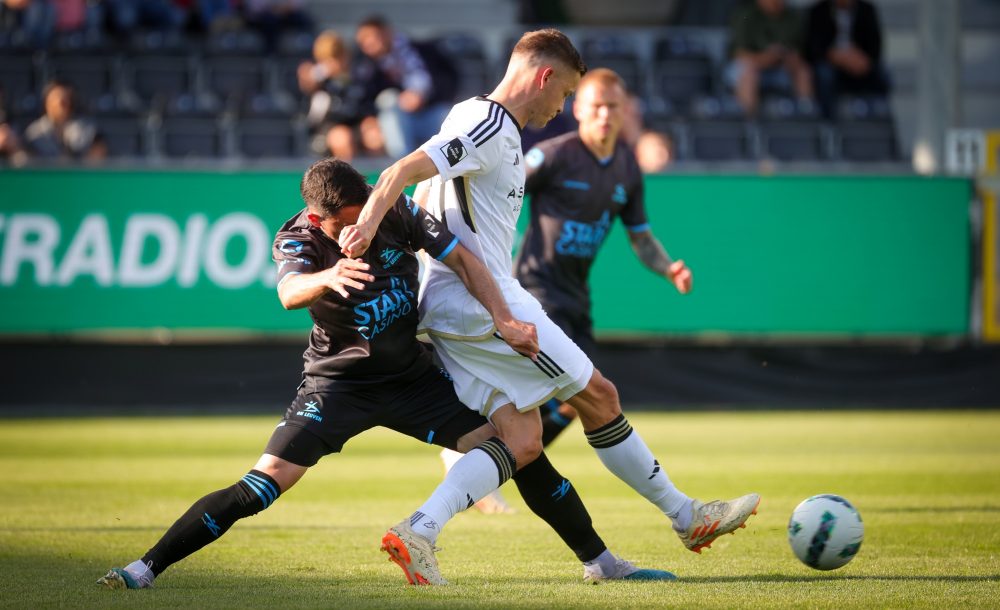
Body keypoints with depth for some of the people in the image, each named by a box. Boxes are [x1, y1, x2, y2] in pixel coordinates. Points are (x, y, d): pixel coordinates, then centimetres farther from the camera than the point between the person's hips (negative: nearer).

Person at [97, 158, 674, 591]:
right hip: (339, 381, -3)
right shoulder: (299, 239, -19)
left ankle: (600, 560, 9)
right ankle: (147, 568, -14)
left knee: (516, 449, -6)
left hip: (412, 375, 3)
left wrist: (505, 320, -20)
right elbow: (290, 291, -40)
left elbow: (463, 257, -7)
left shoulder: (396, 211, -12)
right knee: (263, 484, -19)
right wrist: (328, 277, -63)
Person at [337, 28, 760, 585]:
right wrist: (367, 223, -39)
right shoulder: (488, 126, -11)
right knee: (598, 396, 0)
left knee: (522, 439, 1)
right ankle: (687, 518, 11)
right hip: (485, 305, -10)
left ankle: (417, 532, -13)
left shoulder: (498, 131, 20)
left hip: (455, 315, 10)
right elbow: (402, 173, -23)